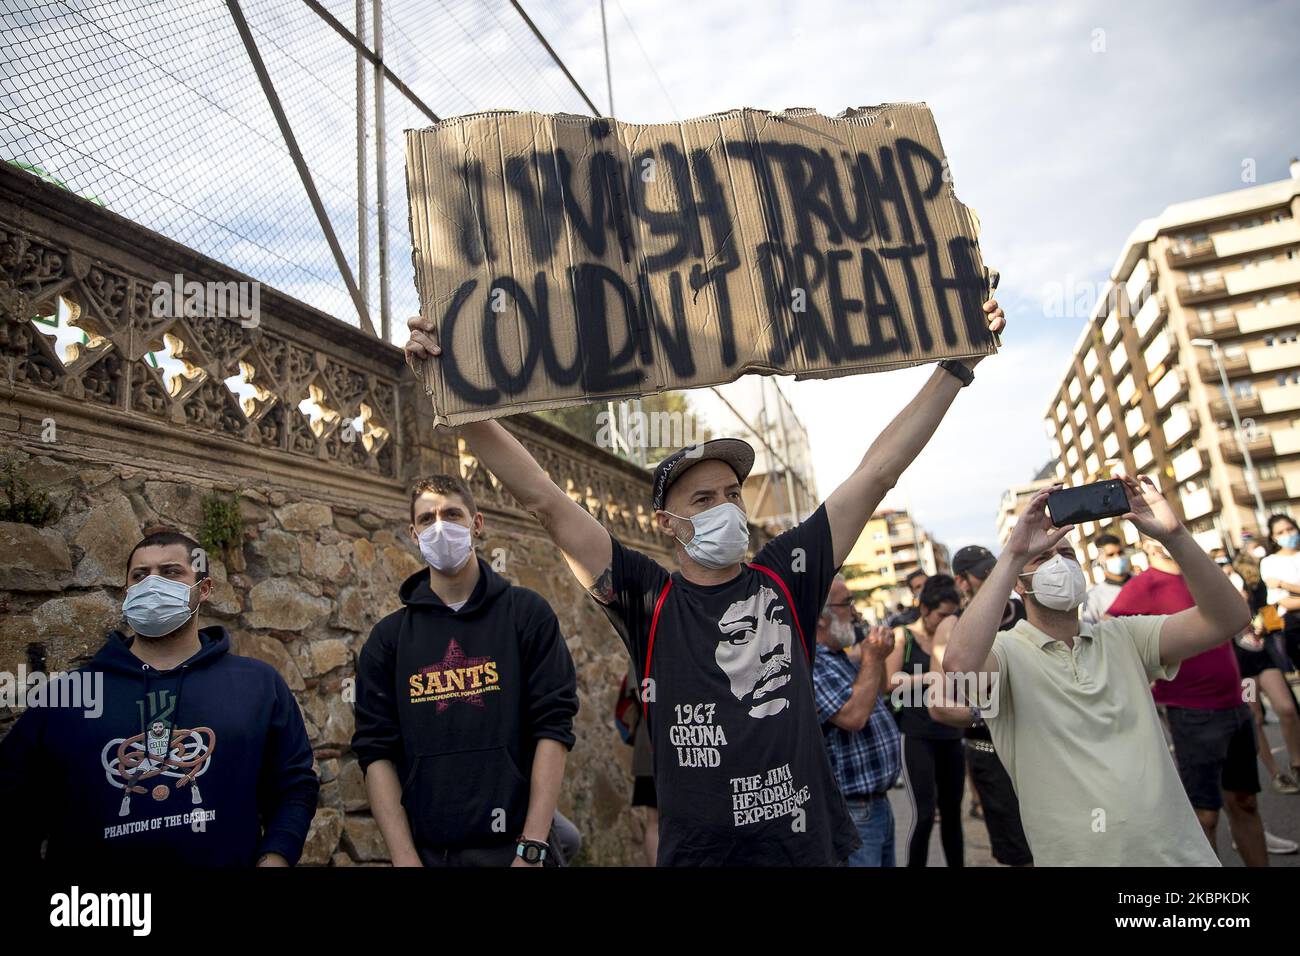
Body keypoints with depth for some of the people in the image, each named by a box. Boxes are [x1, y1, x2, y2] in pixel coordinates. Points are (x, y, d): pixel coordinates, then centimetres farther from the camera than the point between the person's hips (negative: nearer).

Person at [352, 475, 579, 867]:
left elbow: (553, 730, -7)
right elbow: (377, 753, 1)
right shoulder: (388, 637, 5)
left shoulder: (527, 612, -2)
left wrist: (532, 849, -13)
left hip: (514, 845, -2)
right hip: (426, 849, 2)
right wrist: (405, 858, -8)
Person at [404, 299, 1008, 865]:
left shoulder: (786, 576, -1)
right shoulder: (647, 599, -7)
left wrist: (956, 366, 0)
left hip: (810, 842, 3)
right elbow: (542, 499, -13)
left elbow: (878, 472, -1)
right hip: (697, 851, -2)